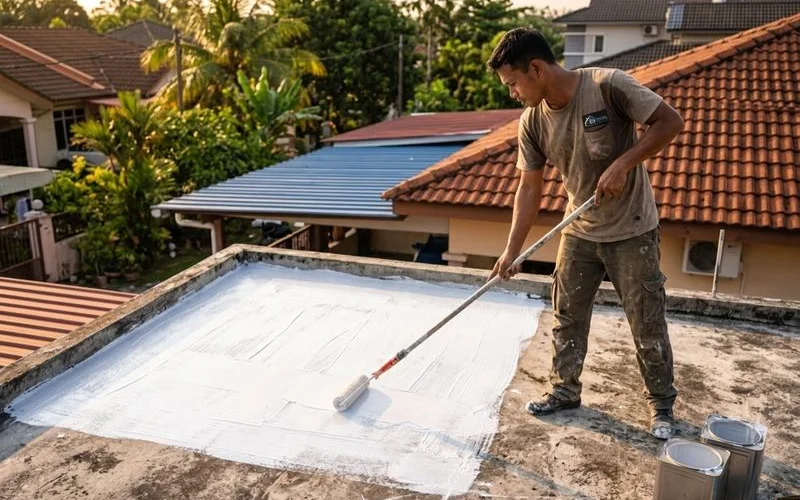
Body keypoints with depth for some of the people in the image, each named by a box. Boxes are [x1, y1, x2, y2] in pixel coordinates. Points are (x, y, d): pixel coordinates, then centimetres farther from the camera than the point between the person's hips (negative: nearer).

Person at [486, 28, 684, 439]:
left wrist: (623, 164, -26)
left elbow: (670, 121, -16)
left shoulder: (607, 85, -21)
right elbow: (529, 187, -1)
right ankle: (564, 391, 31)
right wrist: (512, 250, -4)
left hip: (632, 231, -4)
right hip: (579, 232, 5)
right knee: (567, 318, 12)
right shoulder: (532, 122, -6)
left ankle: (662, 405, 24)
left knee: (647, 324, 6)